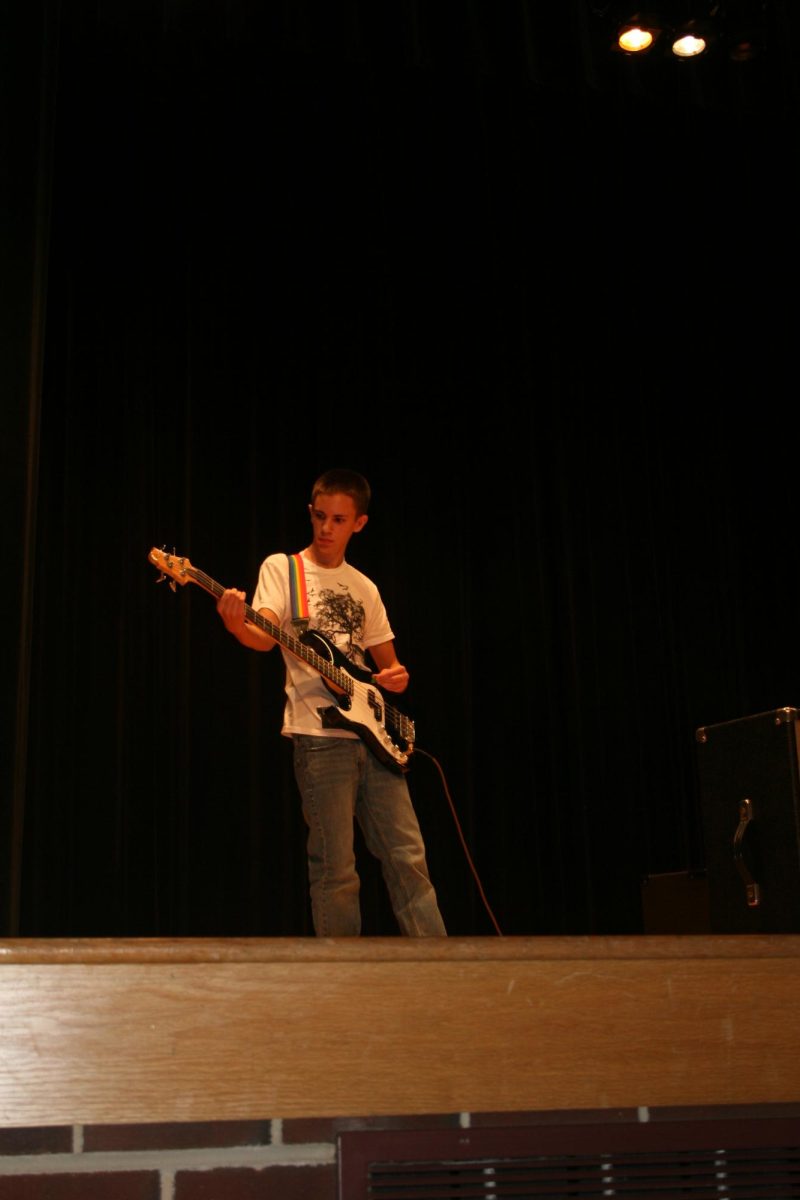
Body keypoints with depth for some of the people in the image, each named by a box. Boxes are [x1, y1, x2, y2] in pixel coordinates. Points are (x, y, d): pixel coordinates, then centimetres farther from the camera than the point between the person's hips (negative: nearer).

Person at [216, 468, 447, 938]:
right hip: (320, 736, -5)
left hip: (373, 735, 5)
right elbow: (266, 636, -12)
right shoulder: (282, 568, 4)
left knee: (408, 858, 3)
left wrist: (397, 676, -1)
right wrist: (238, 625, -35)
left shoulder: (365, 588, 17)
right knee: (336, 869, -4)